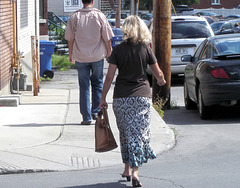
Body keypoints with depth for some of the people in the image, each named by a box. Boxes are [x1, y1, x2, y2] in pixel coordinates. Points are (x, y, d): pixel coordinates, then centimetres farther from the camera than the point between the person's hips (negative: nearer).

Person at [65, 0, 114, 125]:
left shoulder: (74, 17, -3)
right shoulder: (99, 16, -6)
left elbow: (70, 39, 3)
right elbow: (107, 38, -2)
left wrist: (71, 54, 15)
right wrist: (109, 52, 12)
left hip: (81, 57, 0)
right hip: (98, 55, 0)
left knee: (84, 87, 4)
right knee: (97, 84, 17)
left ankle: (87, 117, 4)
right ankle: (96, 112, 13)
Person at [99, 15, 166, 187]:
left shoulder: (118, 50, -3)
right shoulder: (145, 49, -1)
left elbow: (109, 77, -5)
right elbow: (158, 73, 6)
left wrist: (103, 98, 3)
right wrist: (161, 81, 29)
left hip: (121, 97, 1)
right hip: (142, 96, -1)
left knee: (126, 134, 14)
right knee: (139, 133, 1)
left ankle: (127, 169, 23)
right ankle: (135, 172, -9)